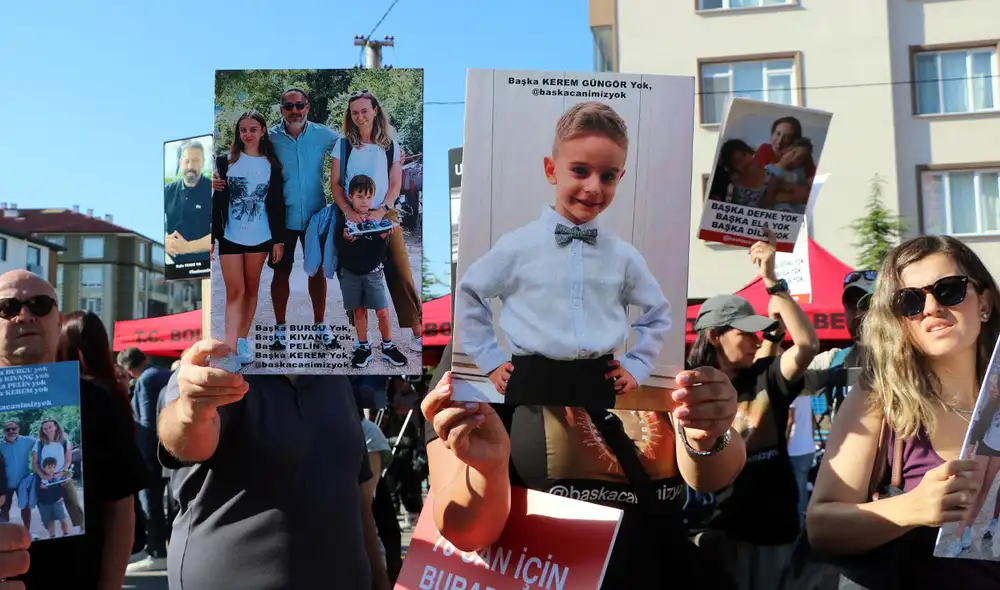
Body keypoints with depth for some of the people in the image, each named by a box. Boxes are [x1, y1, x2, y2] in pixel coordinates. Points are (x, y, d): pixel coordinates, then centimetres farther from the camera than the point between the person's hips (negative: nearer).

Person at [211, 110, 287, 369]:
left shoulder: (272, 165, 3)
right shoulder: (226, 161, 2)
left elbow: (277, 204, 3)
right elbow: (217, 201, 2)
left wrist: (279, 239, -2)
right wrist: (211, 236, -1)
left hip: (260, 238, 1)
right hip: (230, 237, -1)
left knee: (251, 289, 10)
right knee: (235, 291, -6)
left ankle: (243, 340, 21)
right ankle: (230, 351, -9)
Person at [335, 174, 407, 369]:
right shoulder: (343, 221, -5)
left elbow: (381, 253, -5)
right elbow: (339, 249, -9)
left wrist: (383, 238, -24)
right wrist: (346, 239, -28)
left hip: (373, 272, 0)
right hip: (350, 273, 0)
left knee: (382, 311, -3)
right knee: (359, 311, 10)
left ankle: (387, 346, 14)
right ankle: (363, 348, 22)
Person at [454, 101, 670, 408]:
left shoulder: (623, 255, 1)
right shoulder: (518, 246, -6)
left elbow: (658, 311, 19)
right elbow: (469, 293, 9)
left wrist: (638, 365, 11)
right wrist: (490, 358, 7)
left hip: (598, 384, 3)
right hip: (533, 381, -2)